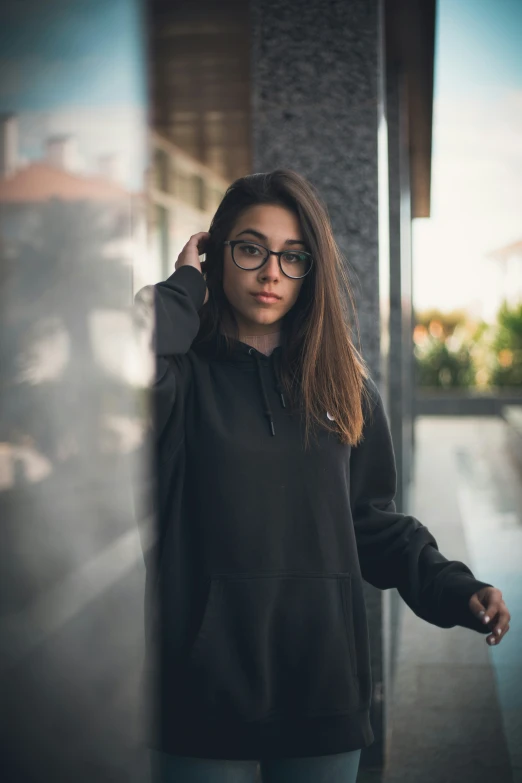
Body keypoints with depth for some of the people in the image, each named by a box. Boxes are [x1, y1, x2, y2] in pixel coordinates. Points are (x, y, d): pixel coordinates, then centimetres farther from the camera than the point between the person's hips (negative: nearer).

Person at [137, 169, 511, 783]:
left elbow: (370, 517, 12)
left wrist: (452, 589, -2)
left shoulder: (345, 386, 9)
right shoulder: (185, 374, -3)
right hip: (206, 681, -3)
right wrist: (185, 287, -11)